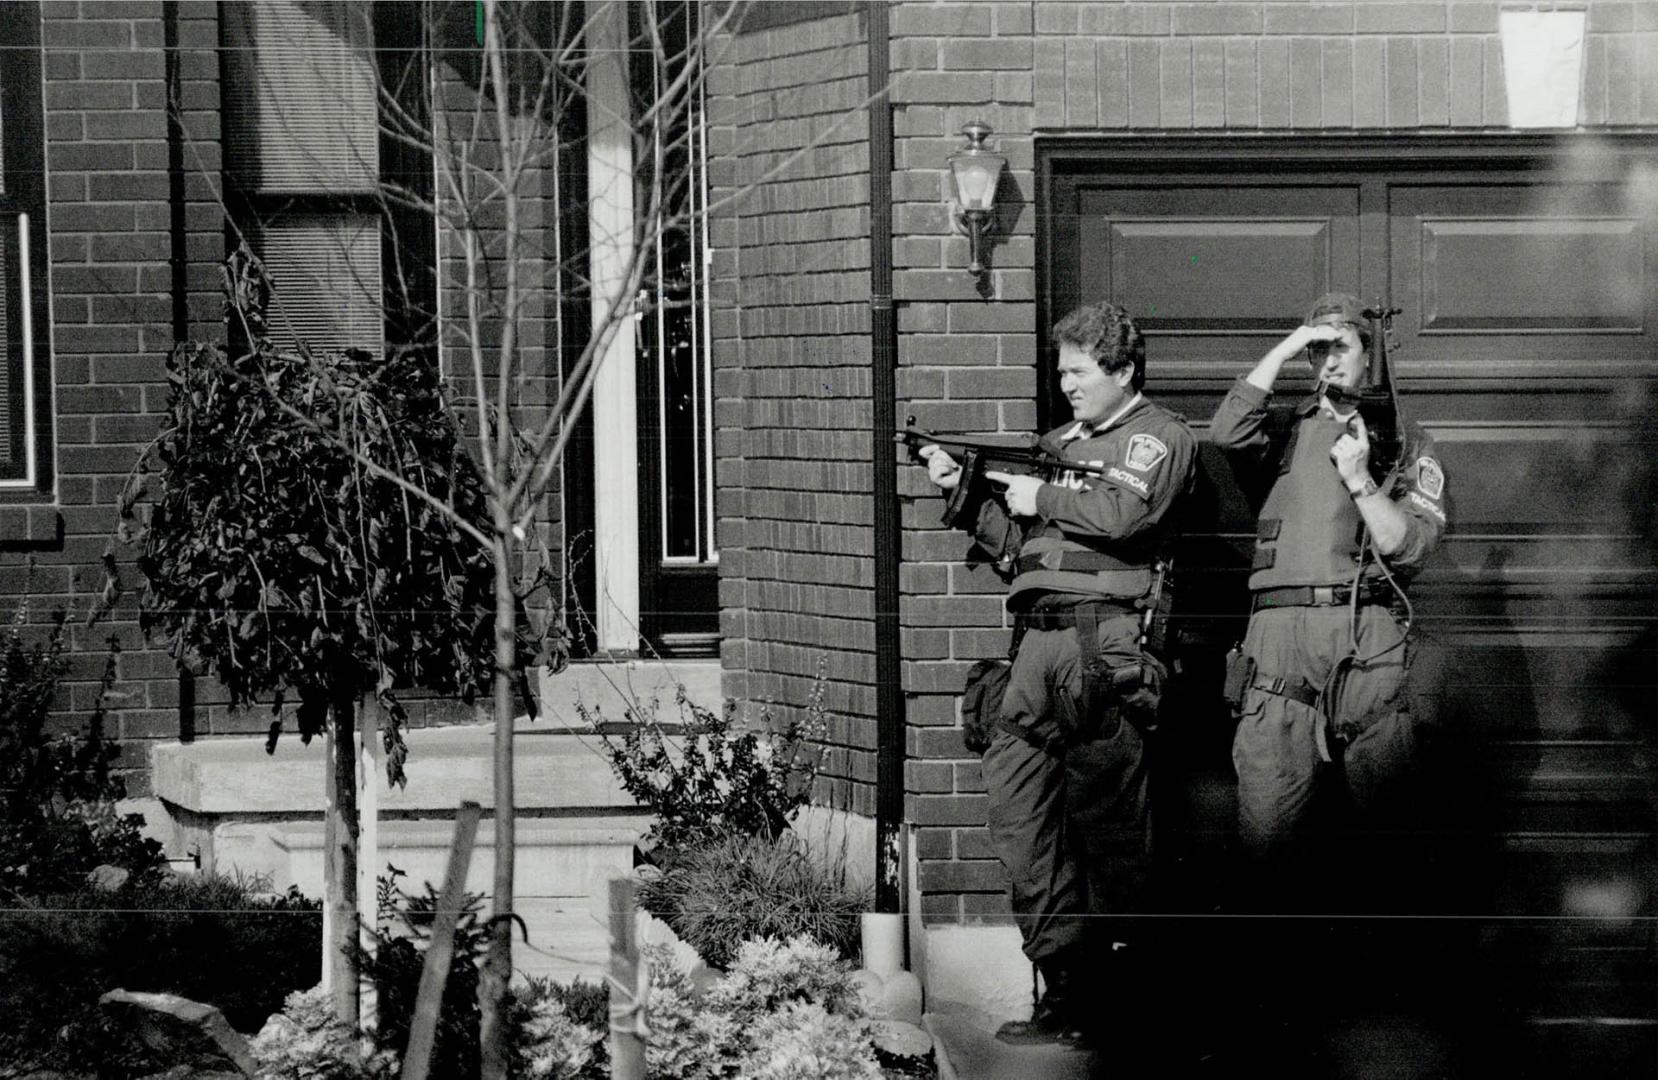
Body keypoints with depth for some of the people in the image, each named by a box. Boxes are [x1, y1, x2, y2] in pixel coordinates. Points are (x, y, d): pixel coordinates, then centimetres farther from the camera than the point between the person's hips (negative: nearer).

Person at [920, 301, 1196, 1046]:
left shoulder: (1160, 437, 5)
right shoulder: (1059, 444, 24)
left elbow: (1126, 512, -14)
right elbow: (1012, 544, 24)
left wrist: (1044, 498, -4)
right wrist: (964, 496, 10)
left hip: (1104, 642, -7)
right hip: (1037, 642, 7)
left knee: (1108, 824, -5)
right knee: (1018, 812, -1)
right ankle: (1063, 982, 3)